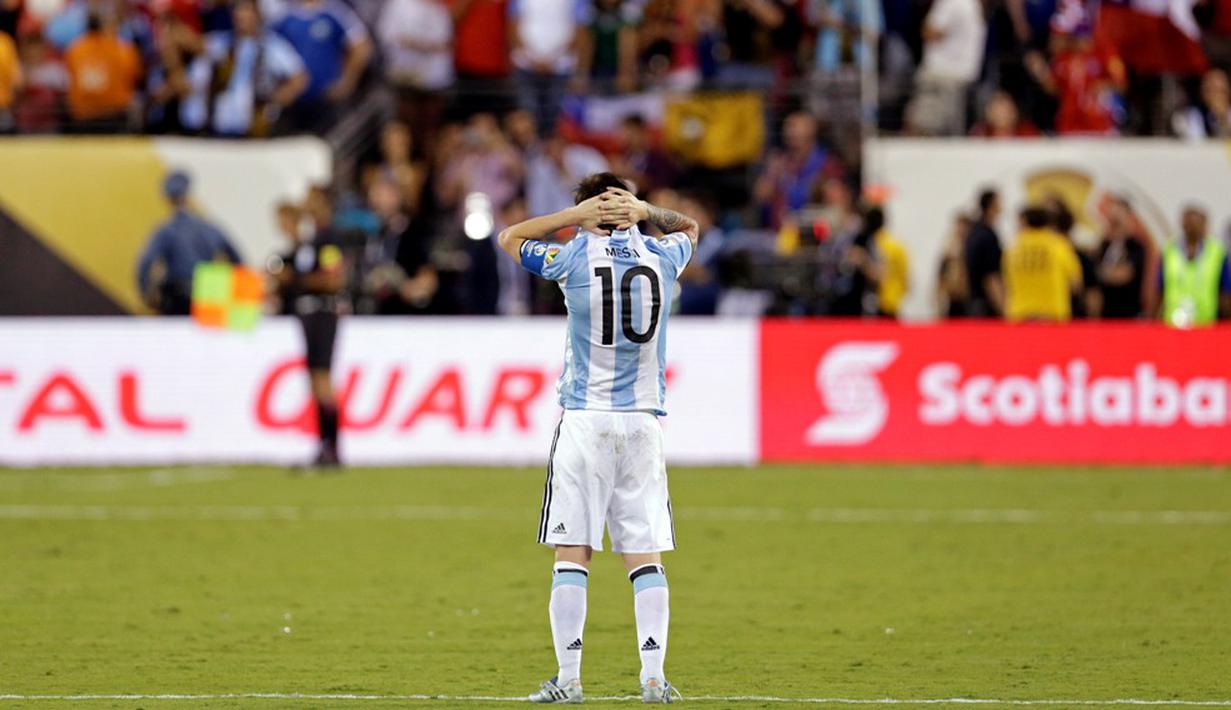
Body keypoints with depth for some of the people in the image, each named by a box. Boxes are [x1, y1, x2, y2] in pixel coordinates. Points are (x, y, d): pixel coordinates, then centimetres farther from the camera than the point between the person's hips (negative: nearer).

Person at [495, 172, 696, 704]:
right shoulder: (660, 257, 3)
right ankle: (654, 677, -3)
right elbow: (689, 227, 28)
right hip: (643, 421, 3)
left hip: (585, 421, -3)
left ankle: (568, 678, -3)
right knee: (645, 556, 3)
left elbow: (509, 237, 13)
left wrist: (575, 214, 8)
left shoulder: (574, 259, -5)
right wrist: (645, 212, 10)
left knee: (572, 554, -1)